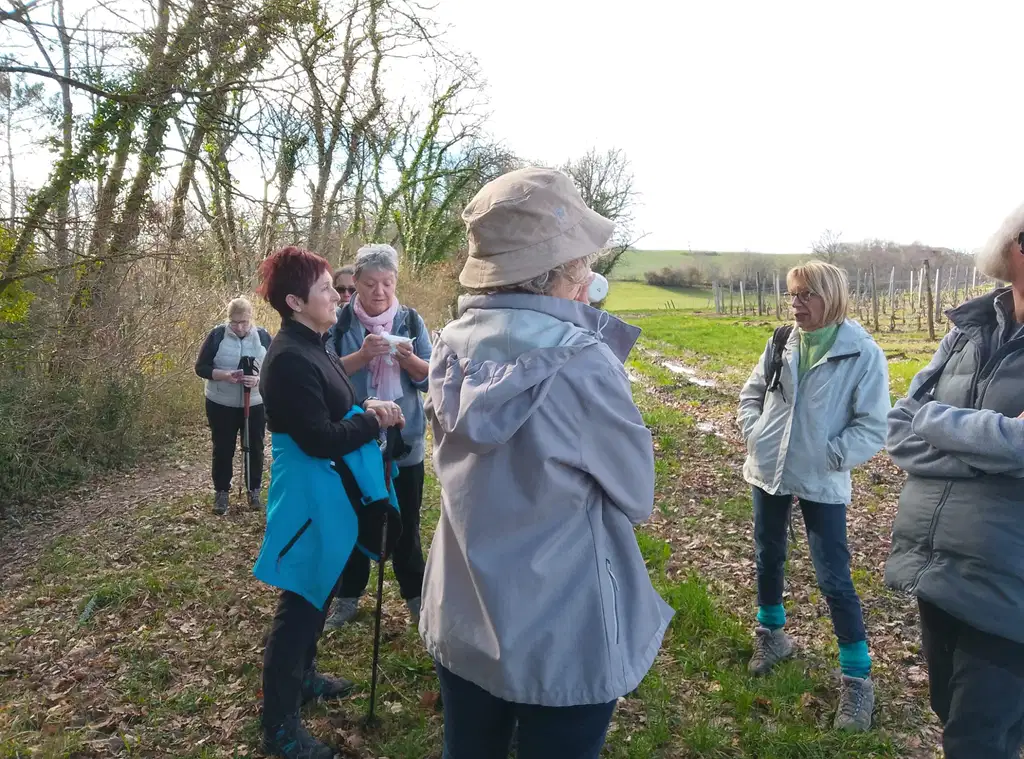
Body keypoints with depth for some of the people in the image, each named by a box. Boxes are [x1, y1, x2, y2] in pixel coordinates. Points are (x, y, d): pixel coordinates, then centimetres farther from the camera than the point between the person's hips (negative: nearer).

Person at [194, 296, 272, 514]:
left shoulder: (263, 336, -2)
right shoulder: (217, 335, -6)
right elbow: (201, 367, -6)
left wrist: (259, 379, -23)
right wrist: (225, 375, -23)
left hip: (256, 405, 1)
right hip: (221, 405, -1)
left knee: (255, 448, 9)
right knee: (223, 449, 8)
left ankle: (254, 490, 24)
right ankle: (221, 492, 22)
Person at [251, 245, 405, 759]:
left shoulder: (312, 346, 8)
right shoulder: (289, 359, -24)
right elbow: (319, 439, -25)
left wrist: (365, 410, -1)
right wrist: (373, 421, -14)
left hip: (330, 490, 10)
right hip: (310, 494, -10)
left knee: (319, 592, 23)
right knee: (301, 602, 0)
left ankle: (303, 677, 43)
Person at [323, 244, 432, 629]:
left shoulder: (411, 320, 0)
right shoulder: (340, 321, -3)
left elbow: (429, 377, -2)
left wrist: (408, 358, -22)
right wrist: (362, 355, -25)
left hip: (404, 437, 0)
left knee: (405, 520, 9)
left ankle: (415, 594, 26)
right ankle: (348, 596, 28)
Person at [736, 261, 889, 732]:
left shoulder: (863, 354, -14)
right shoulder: (783, 341, -2)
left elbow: (873, 428, -12)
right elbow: (752, 391, 12)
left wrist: (827, 457, -16)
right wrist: (754, 433, -1)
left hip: (821, 483, -4)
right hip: (768, 471, 5)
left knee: (833, 580, 0)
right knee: (768, 559, 19)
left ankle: (857, 678, 19)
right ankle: (771, 635, 44)